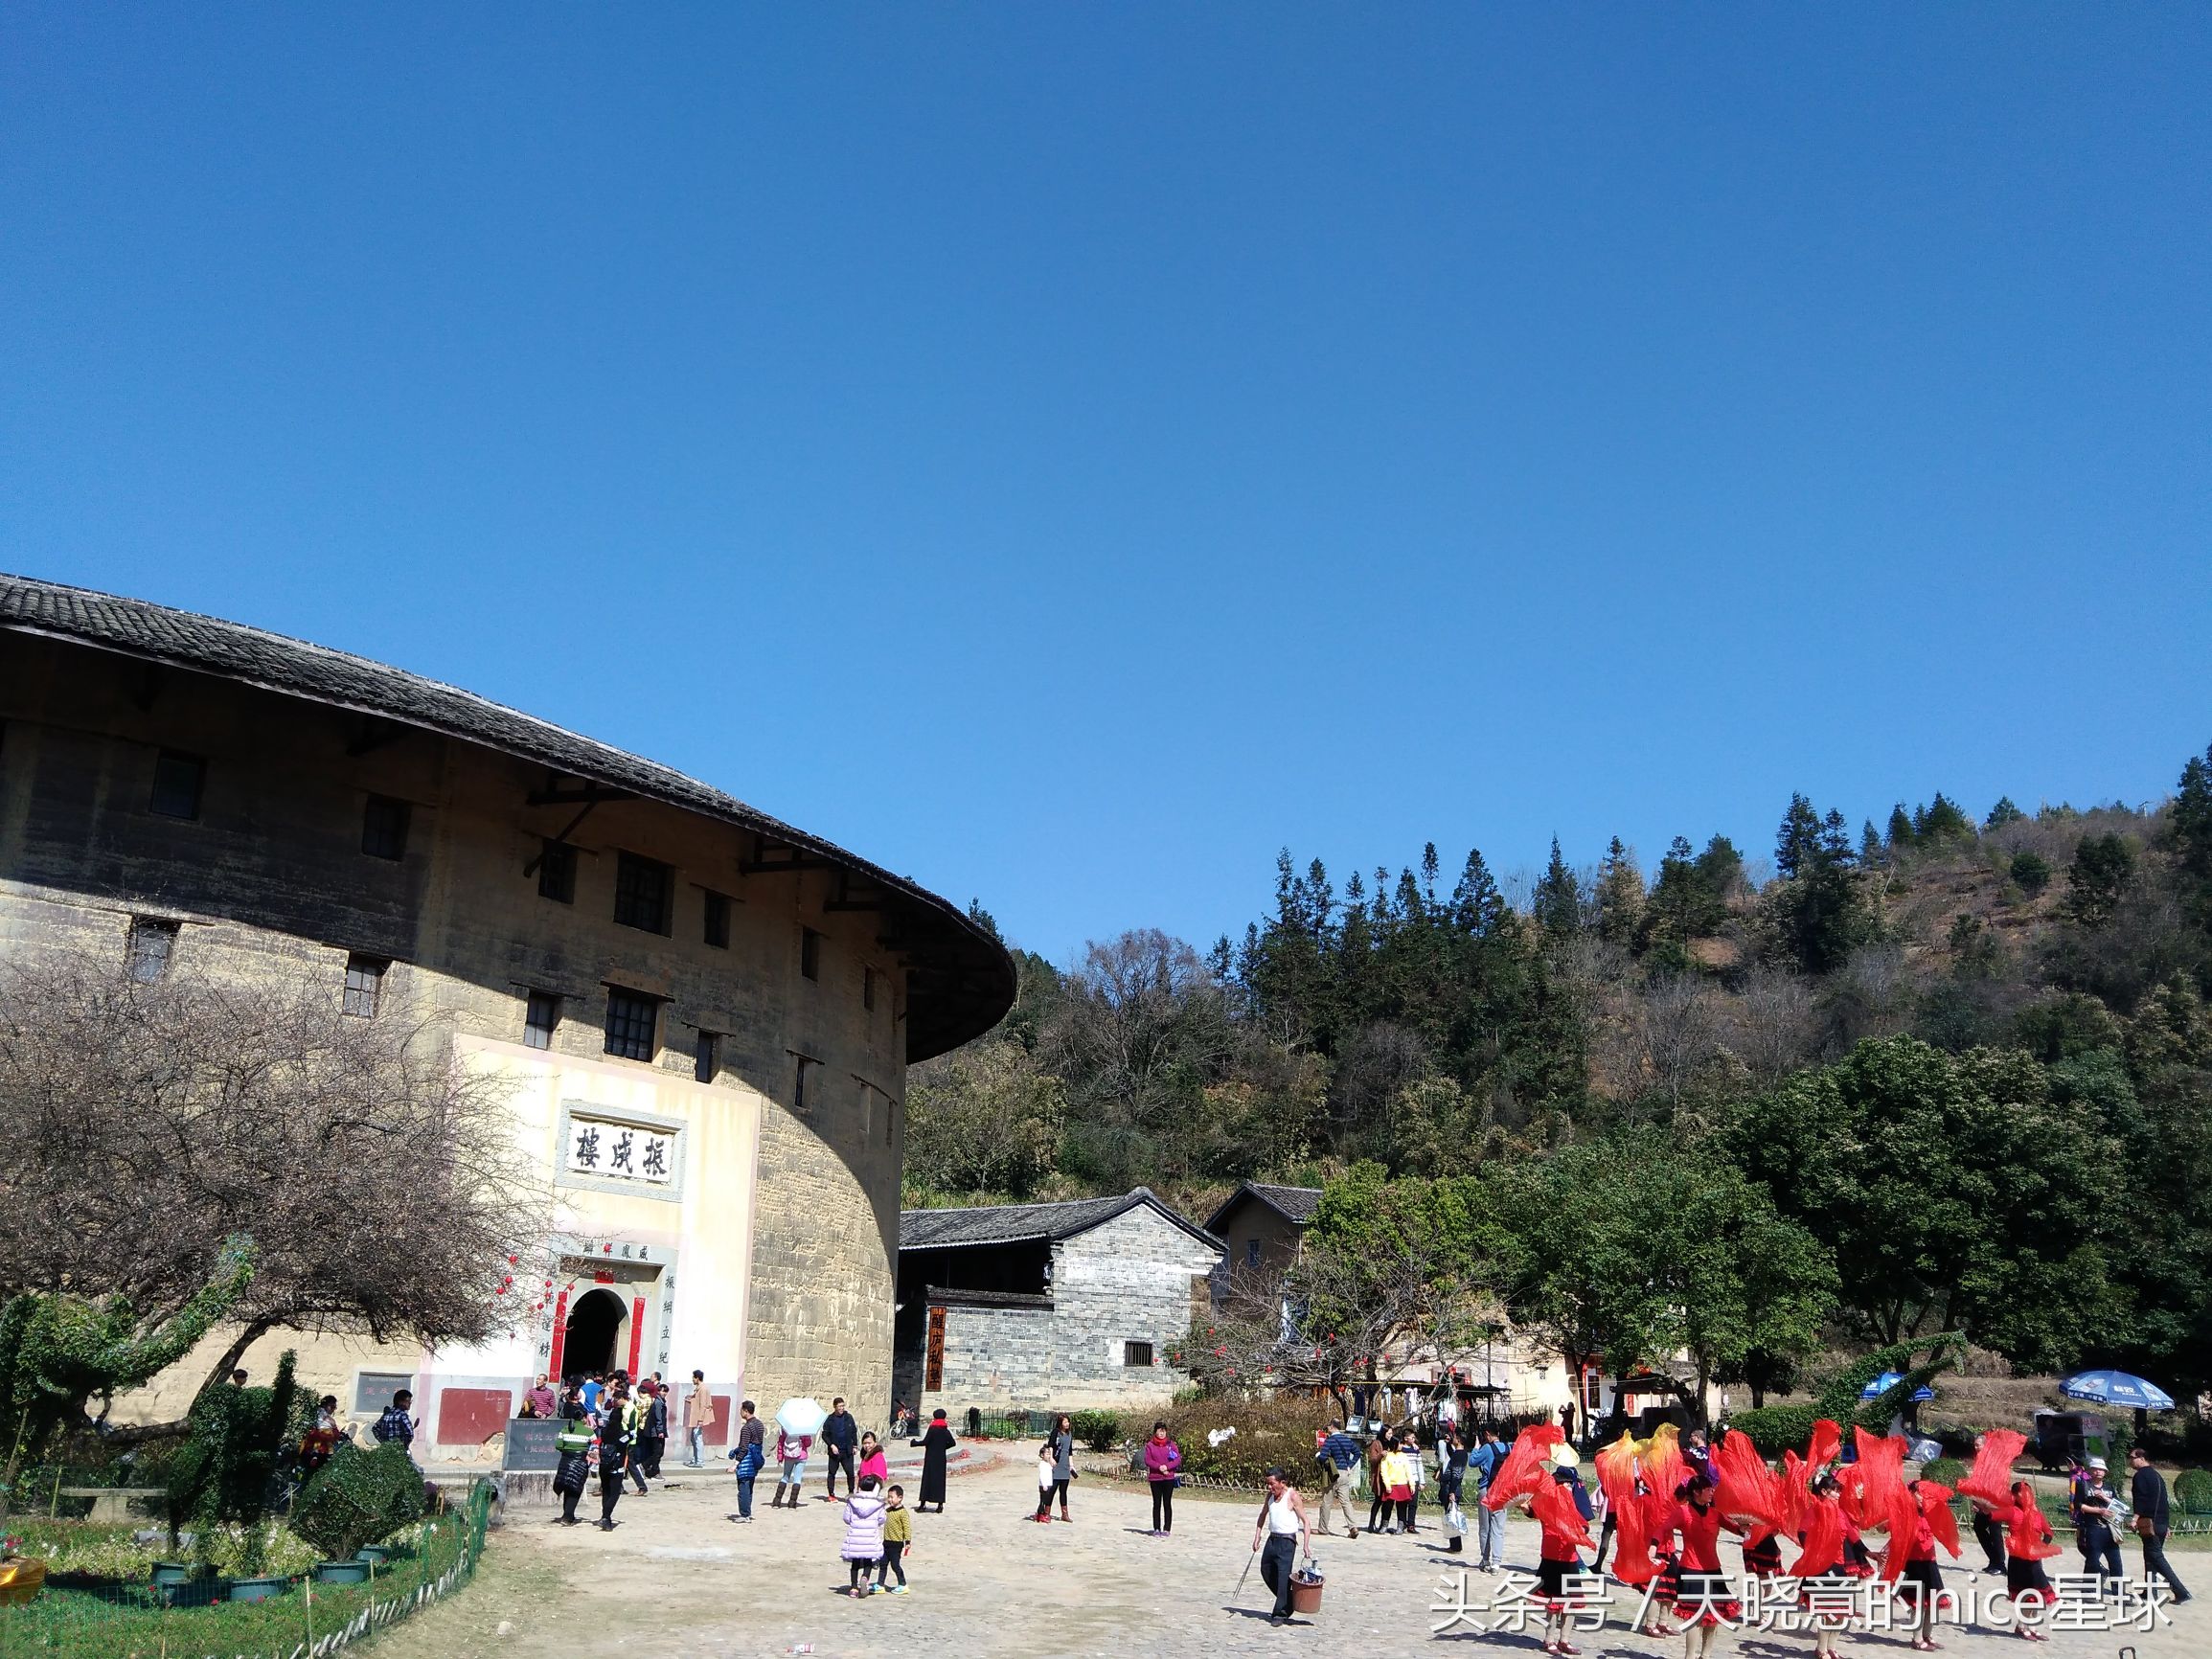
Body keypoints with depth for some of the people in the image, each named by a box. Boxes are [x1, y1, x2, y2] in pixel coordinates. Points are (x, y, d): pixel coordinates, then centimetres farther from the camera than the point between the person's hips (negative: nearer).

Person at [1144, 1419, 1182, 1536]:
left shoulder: (1171, 1444, 5)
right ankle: (1156, 1529, 10)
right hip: (1155, 1478, 0)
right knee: (1157, 1504, 5)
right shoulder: (1150, 1445, 4)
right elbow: (1147, 1460, -3)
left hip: (1169, 1478, 0)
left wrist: (1167, 1466, -15)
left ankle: (1167, 1529, 5)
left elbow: (1178, 1459, -1)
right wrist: (1159, 1467, -17)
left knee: (1167, 1504, 1)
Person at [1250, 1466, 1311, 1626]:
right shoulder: (1271, 1495, 8)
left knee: (1283, 1576, -9)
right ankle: (1287, 1602, 31)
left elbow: (1305, 1521, -11)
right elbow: (1263, 1515, 22)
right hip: (1272, 1539, 8)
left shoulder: (1293, 1496, -12)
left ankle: (1281, 1613, 0)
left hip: (1287, 1541, -8)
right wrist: (1257, 1536, 14)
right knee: (1266, 1572, 14)